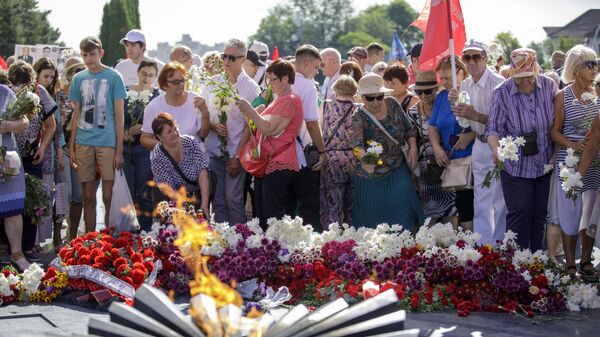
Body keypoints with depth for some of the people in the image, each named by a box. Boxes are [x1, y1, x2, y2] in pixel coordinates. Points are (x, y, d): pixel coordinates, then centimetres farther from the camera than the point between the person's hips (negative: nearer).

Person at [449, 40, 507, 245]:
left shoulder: (498, 83, -17)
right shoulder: (465, 85, 7)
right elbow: (463, 121, 14)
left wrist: (475, 116, -27)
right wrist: (455, 104, -3)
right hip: (479, 145, 7)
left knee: (498, 200, -1)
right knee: (480, 199, 14)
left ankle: (497, 243, 9)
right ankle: (482, 244, 24)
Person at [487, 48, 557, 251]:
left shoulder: (549, 86, -4)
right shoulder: (502, 93, -13)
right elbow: (494, 128, -13)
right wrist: (496, 149, -33)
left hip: (545, 165, 4)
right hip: (516, 167, -3)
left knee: (540, 215, 12)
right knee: (519, 214, -3)